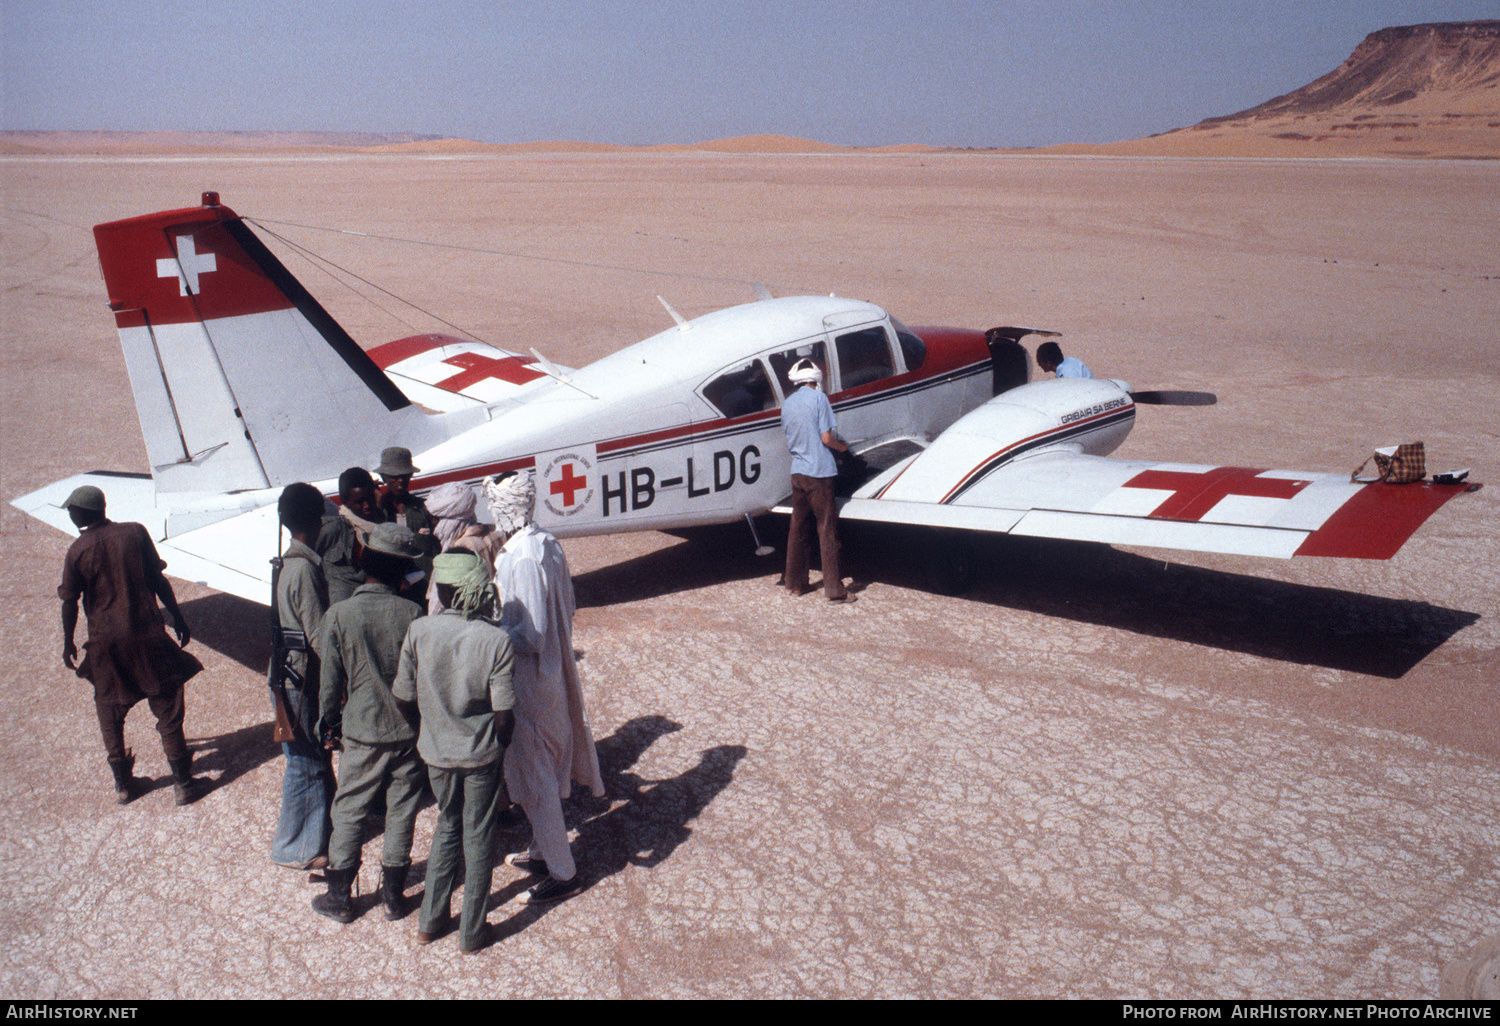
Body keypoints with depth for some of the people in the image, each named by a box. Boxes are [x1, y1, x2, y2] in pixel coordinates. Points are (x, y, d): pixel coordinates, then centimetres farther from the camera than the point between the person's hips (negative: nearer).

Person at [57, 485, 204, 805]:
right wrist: (177, 617, 7)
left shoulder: (76, 552, -6)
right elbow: (158, 579, -3)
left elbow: (70, 603, -2)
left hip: (105, 642, 0)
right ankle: (183, 782, 10)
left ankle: (123, 784, 23)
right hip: (147, 634, 0)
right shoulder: (135, 533, -5)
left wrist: (68, 644, 12)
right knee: (167, 709, 8)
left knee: (110, 713, 18)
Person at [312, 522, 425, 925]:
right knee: (401, 811, 13)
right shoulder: (412, 613, -10)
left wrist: (328, 726, 8)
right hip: (407, 730, 1)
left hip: (362, 731, -1)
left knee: (349, 812, 13)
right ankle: (393, 895, 22)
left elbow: (330, 680, -5)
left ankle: (339, 898, 22)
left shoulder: (339, 614, -12)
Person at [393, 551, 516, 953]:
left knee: (447, 825, 24)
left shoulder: (419, 632, -14)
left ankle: (430, 921, 31)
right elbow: (504, 715, -16)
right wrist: (500, 746, 5)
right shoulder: (497, 641, -19)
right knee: (478, 837, 14)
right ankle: (472, 932, 25)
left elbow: (403, 697, -5)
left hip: (436, 752, 2)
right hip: (482, 754, -2)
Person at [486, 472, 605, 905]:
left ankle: (563, 873, 13)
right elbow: (566, 608, 12)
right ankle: (544, 850, 37)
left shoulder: (520, 560, -25)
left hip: (527, 680, -9)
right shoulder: (547, 544, 3)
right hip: (552, 673, 9)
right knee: (545, 769, 22)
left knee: (534, 777, 3)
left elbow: (531, 636, -26)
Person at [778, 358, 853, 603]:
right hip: (819, 472, -6)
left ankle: (794, 582, 22)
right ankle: (833, 588, 1)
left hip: (797, 472, 6)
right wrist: (841, 446, 7)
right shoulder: (818, 398, -9)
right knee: (827, 530, -1)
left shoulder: (787, 404, 9)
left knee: (797, 528, 14)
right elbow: (826, 438, -12)